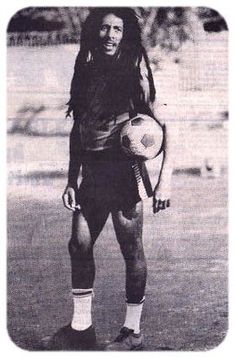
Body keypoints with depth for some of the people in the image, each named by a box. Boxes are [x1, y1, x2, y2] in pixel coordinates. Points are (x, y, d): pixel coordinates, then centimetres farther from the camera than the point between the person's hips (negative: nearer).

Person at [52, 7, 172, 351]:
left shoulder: (136, 71, -5)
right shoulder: (87, 71, 12)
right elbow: (78, 129, 14)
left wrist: (163, 180, -16)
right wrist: (72, 180, 10)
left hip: (124, 170, -6)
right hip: (92, 174, 6)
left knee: (132, 251, 2)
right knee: (79, 244, 7)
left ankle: (133, 332, 15)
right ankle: (81, 327, 22)